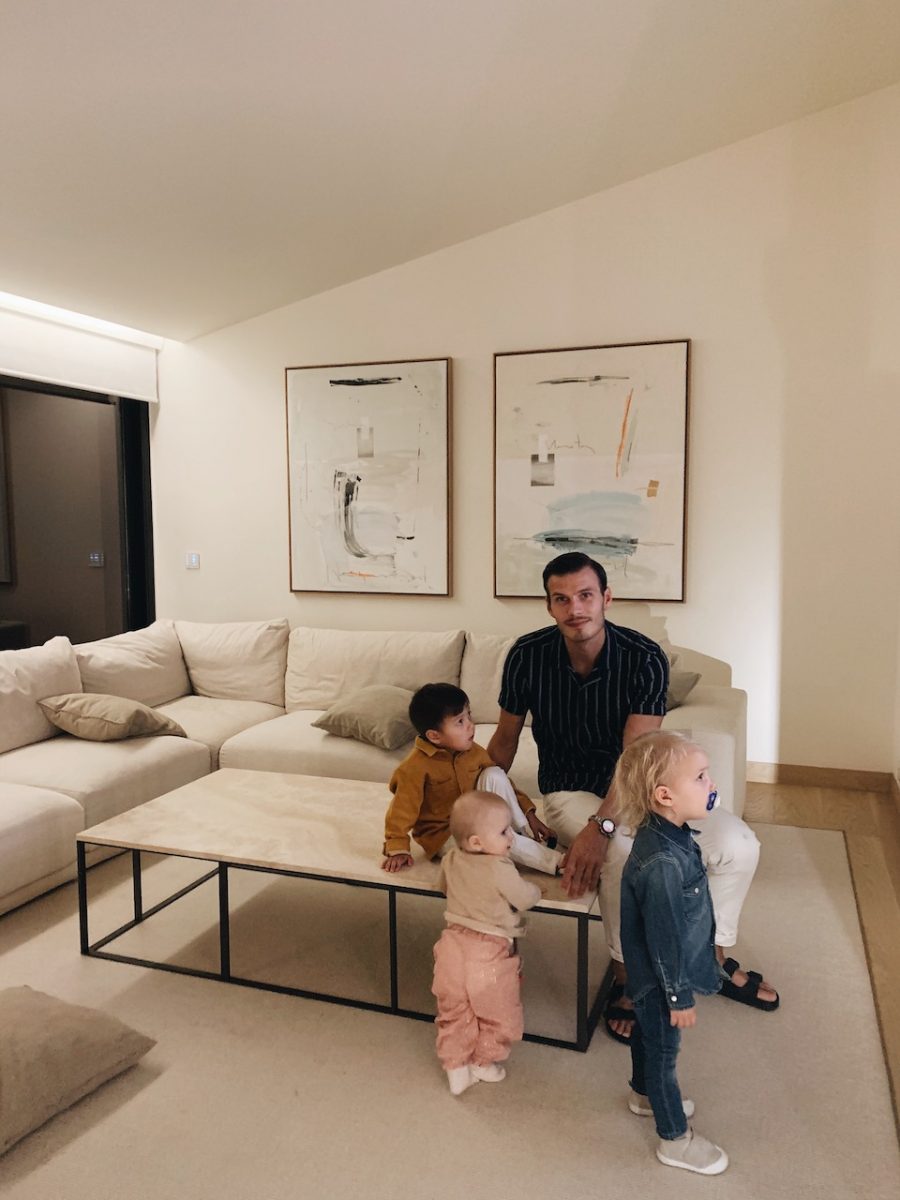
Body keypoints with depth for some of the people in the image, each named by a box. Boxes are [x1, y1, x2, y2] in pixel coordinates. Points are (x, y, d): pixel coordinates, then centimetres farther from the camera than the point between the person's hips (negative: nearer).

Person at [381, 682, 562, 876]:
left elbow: (501, 783, 6)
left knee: (494, 774, -17)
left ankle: (525, 834, -11)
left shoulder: (474, 752, -4)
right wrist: (397, 850, -21)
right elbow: (402, 810, -18)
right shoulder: (416, 767, -23)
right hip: (444, 836, -6)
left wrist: (529, 814, 1)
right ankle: (557, 862, -23)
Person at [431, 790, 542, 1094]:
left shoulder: (451, 860, -4)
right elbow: (526, 899, -13)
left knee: (454, 1013, 21)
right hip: (489, 954, -6)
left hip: (454, 945, 6)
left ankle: (456, 1068, 30)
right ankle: (484, 1063, 36)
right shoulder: (500, 870, -25)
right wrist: (534, 889, 8)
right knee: (498, 1013, 19)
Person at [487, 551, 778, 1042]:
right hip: (570, 791, -2)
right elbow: (505, 737, 0)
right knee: (627, 855, -33)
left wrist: (600, 826, -38)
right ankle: (627, 980, -6)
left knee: (737, 844, -14)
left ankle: (712, 959, 14)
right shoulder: (527, 656, -15)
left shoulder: (644, 658, -19)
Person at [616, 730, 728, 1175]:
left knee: (647, 1034, 29)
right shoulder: (662, 864, -39)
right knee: (662, 1050, 14)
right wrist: (679, 997, -15)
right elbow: (665, 938, -28)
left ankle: (644, 1095, 54)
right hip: (661, 979, -8)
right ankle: (675, 1139, 36)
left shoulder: (667, 833, -9)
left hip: (651, 975, 9)